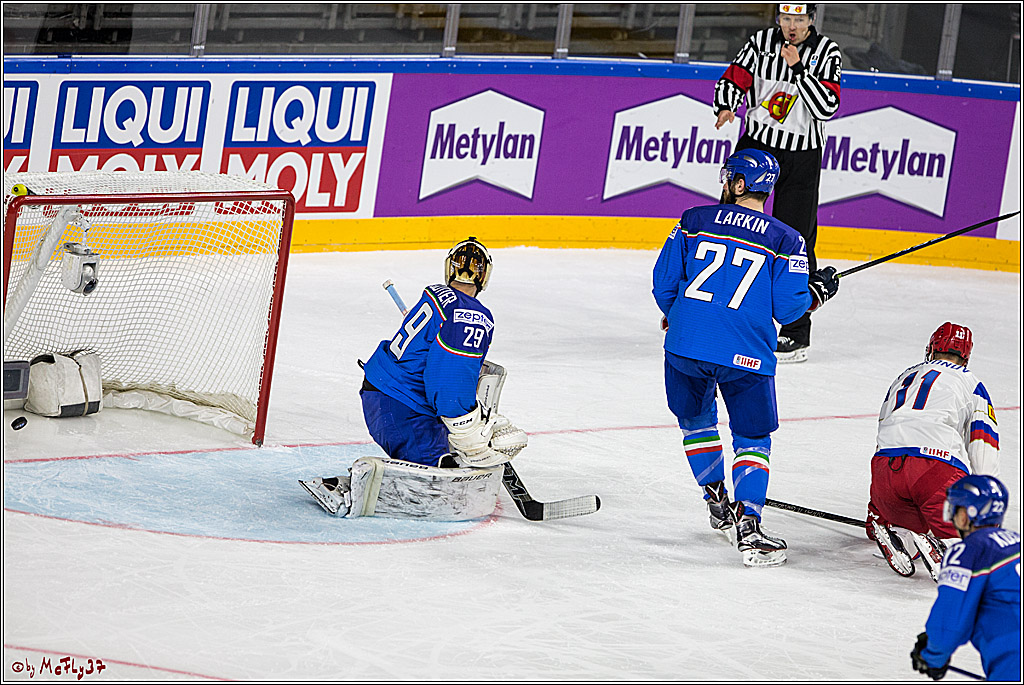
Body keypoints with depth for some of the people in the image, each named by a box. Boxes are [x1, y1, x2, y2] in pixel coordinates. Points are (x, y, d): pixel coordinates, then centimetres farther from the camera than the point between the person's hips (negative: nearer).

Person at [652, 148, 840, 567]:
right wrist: (818, 291, 19)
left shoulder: (695, 221, 7)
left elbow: (664, 283, 8)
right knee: (752, 438, 9)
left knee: (696, 421, 26)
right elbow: (787, 308, -1)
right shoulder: (784, 241, 3)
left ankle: (718, 505, 26)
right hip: (747, 355, -2)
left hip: (686, 344, 2)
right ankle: (747, 525, -9)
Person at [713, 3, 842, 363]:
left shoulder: (826, 52, -9)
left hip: (802, 156, -3)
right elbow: (733, 80, -1)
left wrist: (798, 67, -28)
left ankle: (797, 333, 1)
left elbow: (826, 107, -19)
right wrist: (726, 106, -22)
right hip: (756, 144, 3)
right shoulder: (761, 42, -2)